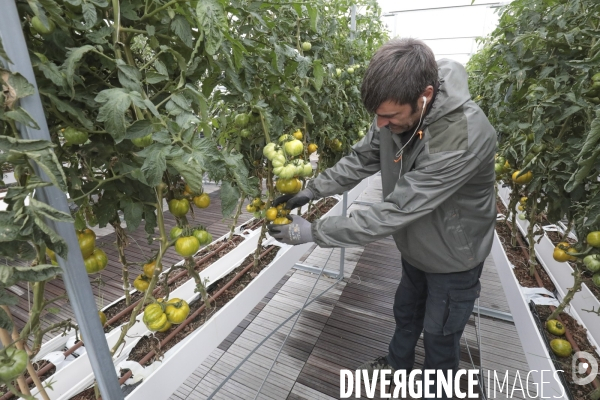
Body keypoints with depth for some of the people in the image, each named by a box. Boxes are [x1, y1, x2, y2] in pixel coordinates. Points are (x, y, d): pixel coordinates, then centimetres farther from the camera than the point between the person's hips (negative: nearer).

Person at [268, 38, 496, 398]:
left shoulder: (465, 136, -38)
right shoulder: (399, 112, -16)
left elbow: (395, 212, -38)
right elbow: (361, 159, -4)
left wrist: (314, 232, -32)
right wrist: (312, 190, -16)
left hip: (453, 257, -6)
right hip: (416, 247, 6)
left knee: (440, 334, 18)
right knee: (406, 313, 27)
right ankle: (398, 364, 56)